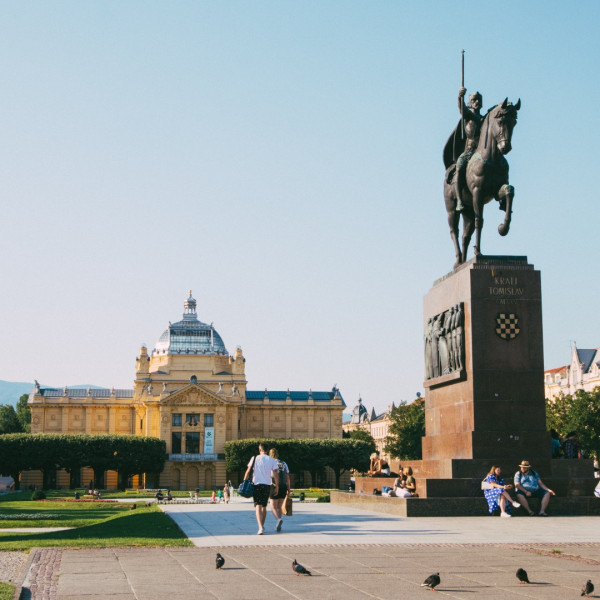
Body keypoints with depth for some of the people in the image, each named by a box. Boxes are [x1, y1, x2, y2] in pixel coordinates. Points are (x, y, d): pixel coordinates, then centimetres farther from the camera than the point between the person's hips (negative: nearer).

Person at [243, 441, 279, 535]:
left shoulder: (254, 459, 1)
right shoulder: (272, 460, 3)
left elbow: (248, 471, -1)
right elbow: (275, 474, 0)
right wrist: (277, 486, 6)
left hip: (256, 484, -2)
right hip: (267, 485, 2)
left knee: (258, 506, -8)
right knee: (264, 506, 18)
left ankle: (260, 528, -25)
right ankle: (262, 526, 29)